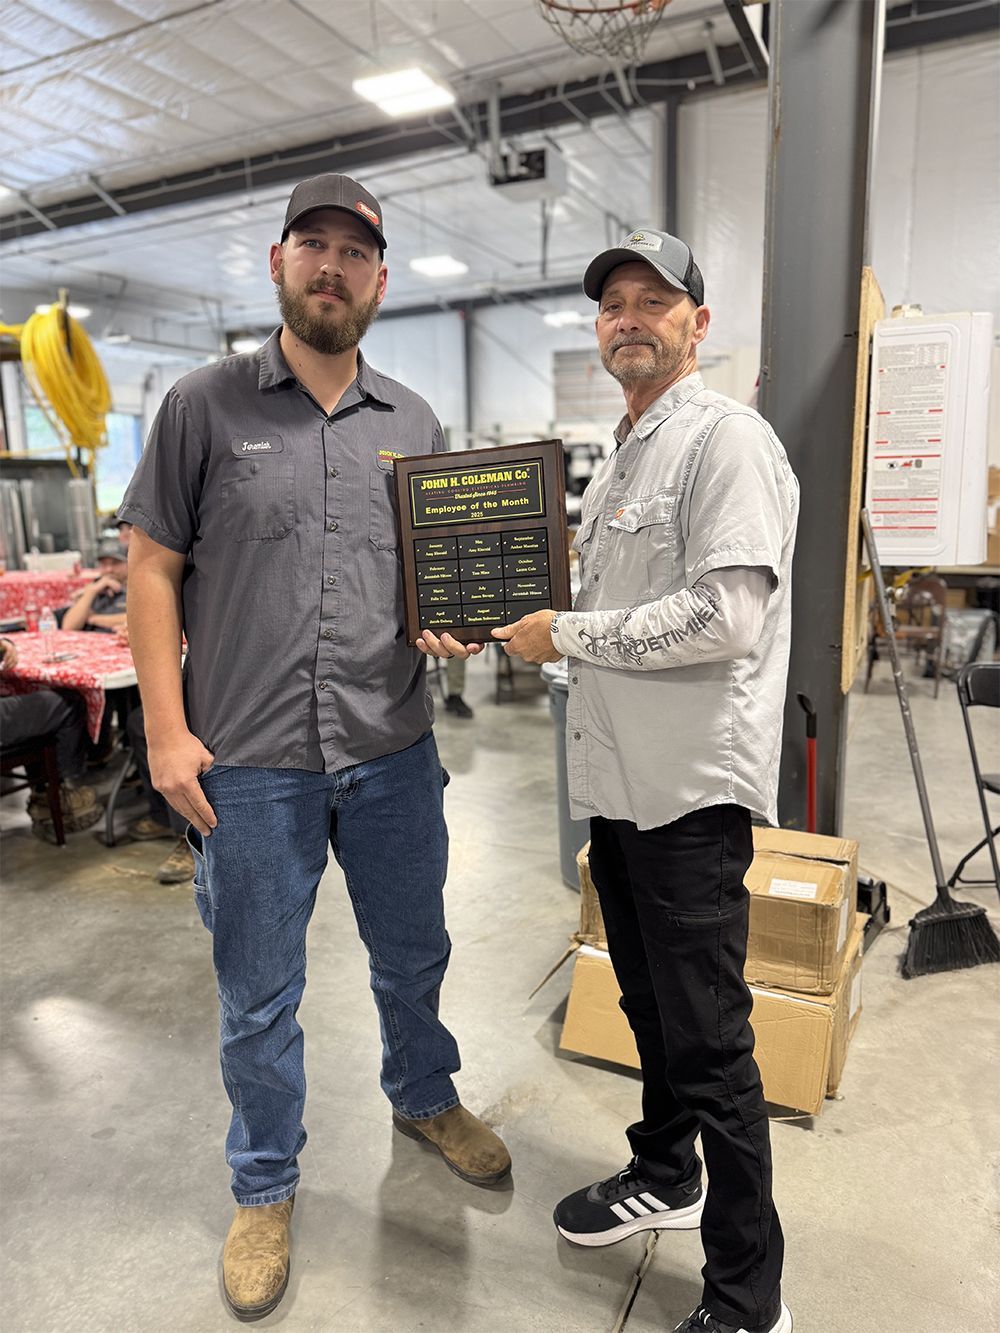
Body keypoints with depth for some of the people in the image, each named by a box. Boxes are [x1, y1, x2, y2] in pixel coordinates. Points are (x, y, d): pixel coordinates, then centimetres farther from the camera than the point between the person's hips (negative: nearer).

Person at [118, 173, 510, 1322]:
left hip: (392, 754, 3)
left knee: (414, 954, 21)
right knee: (258, 999, 13)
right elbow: (152, 568, -1)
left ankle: (423, 1097, 50)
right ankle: (265, 1188, 38)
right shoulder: (205, 405, 0)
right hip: (248, 765, -2)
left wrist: (448, 622, -8)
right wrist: (167, 729, -8)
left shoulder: (413, 423, 8)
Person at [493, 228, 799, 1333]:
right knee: (649, 1005, 23)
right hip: (617, 780, 9)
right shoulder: (615, 461, 17)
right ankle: (664, 1176, 45)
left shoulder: (727, 440, -12)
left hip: (691, 786, -9)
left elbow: (726, 617, -23)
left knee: (708, 1038, 3)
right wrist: (518, 625, 5)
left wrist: (570, 636, -16)